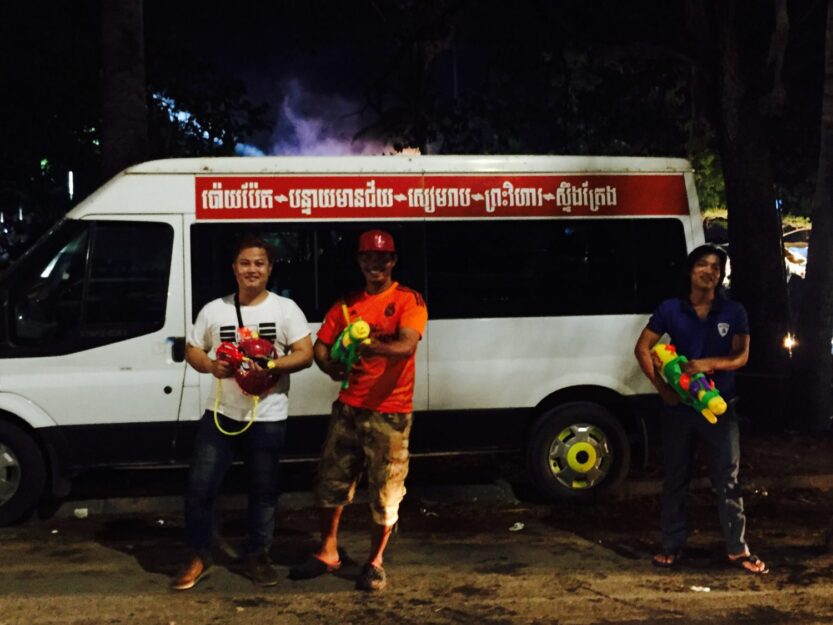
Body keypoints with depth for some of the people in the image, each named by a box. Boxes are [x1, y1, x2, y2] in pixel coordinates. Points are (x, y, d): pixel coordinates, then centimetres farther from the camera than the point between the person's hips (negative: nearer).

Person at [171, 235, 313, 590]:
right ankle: (198, 558, 13)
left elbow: (305, 355, -7)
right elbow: (192, 351, 10)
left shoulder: (285, 309, -2)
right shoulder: (213, 310, 3)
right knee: (200, 486, -1)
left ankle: (257, 555, 25)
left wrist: (271, 365, -24)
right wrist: (211, 365, -13)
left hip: (267, 418, -1)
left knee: (263, 490, 10)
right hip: (221, 414, 1)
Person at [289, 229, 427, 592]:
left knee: (385, 493, 0)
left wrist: (368, 346, -39)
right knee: (331, 482, 10)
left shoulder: (408, 301, -6)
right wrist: (331, 366, -14)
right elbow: (321, 345, 10)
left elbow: (406, 346, -22)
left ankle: (375, 561, 16)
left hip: (389, 413, -5)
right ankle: (328, 552, 27)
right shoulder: (347, 304, 11)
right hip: (348, 409, 5)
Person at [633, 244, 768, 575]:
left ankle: (737, 548, 11)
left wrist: (710, 364, -24)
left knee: (727, 480, 3)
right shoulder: (671, 309, -1)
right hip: (678, 406, 0)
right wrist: (661, 386, -10)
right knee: (676, 477, 10)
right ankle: (672, 545, 20)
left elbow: (741, 356, -5)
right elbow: (642, 348, 0)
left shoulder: (733, 312, 0)